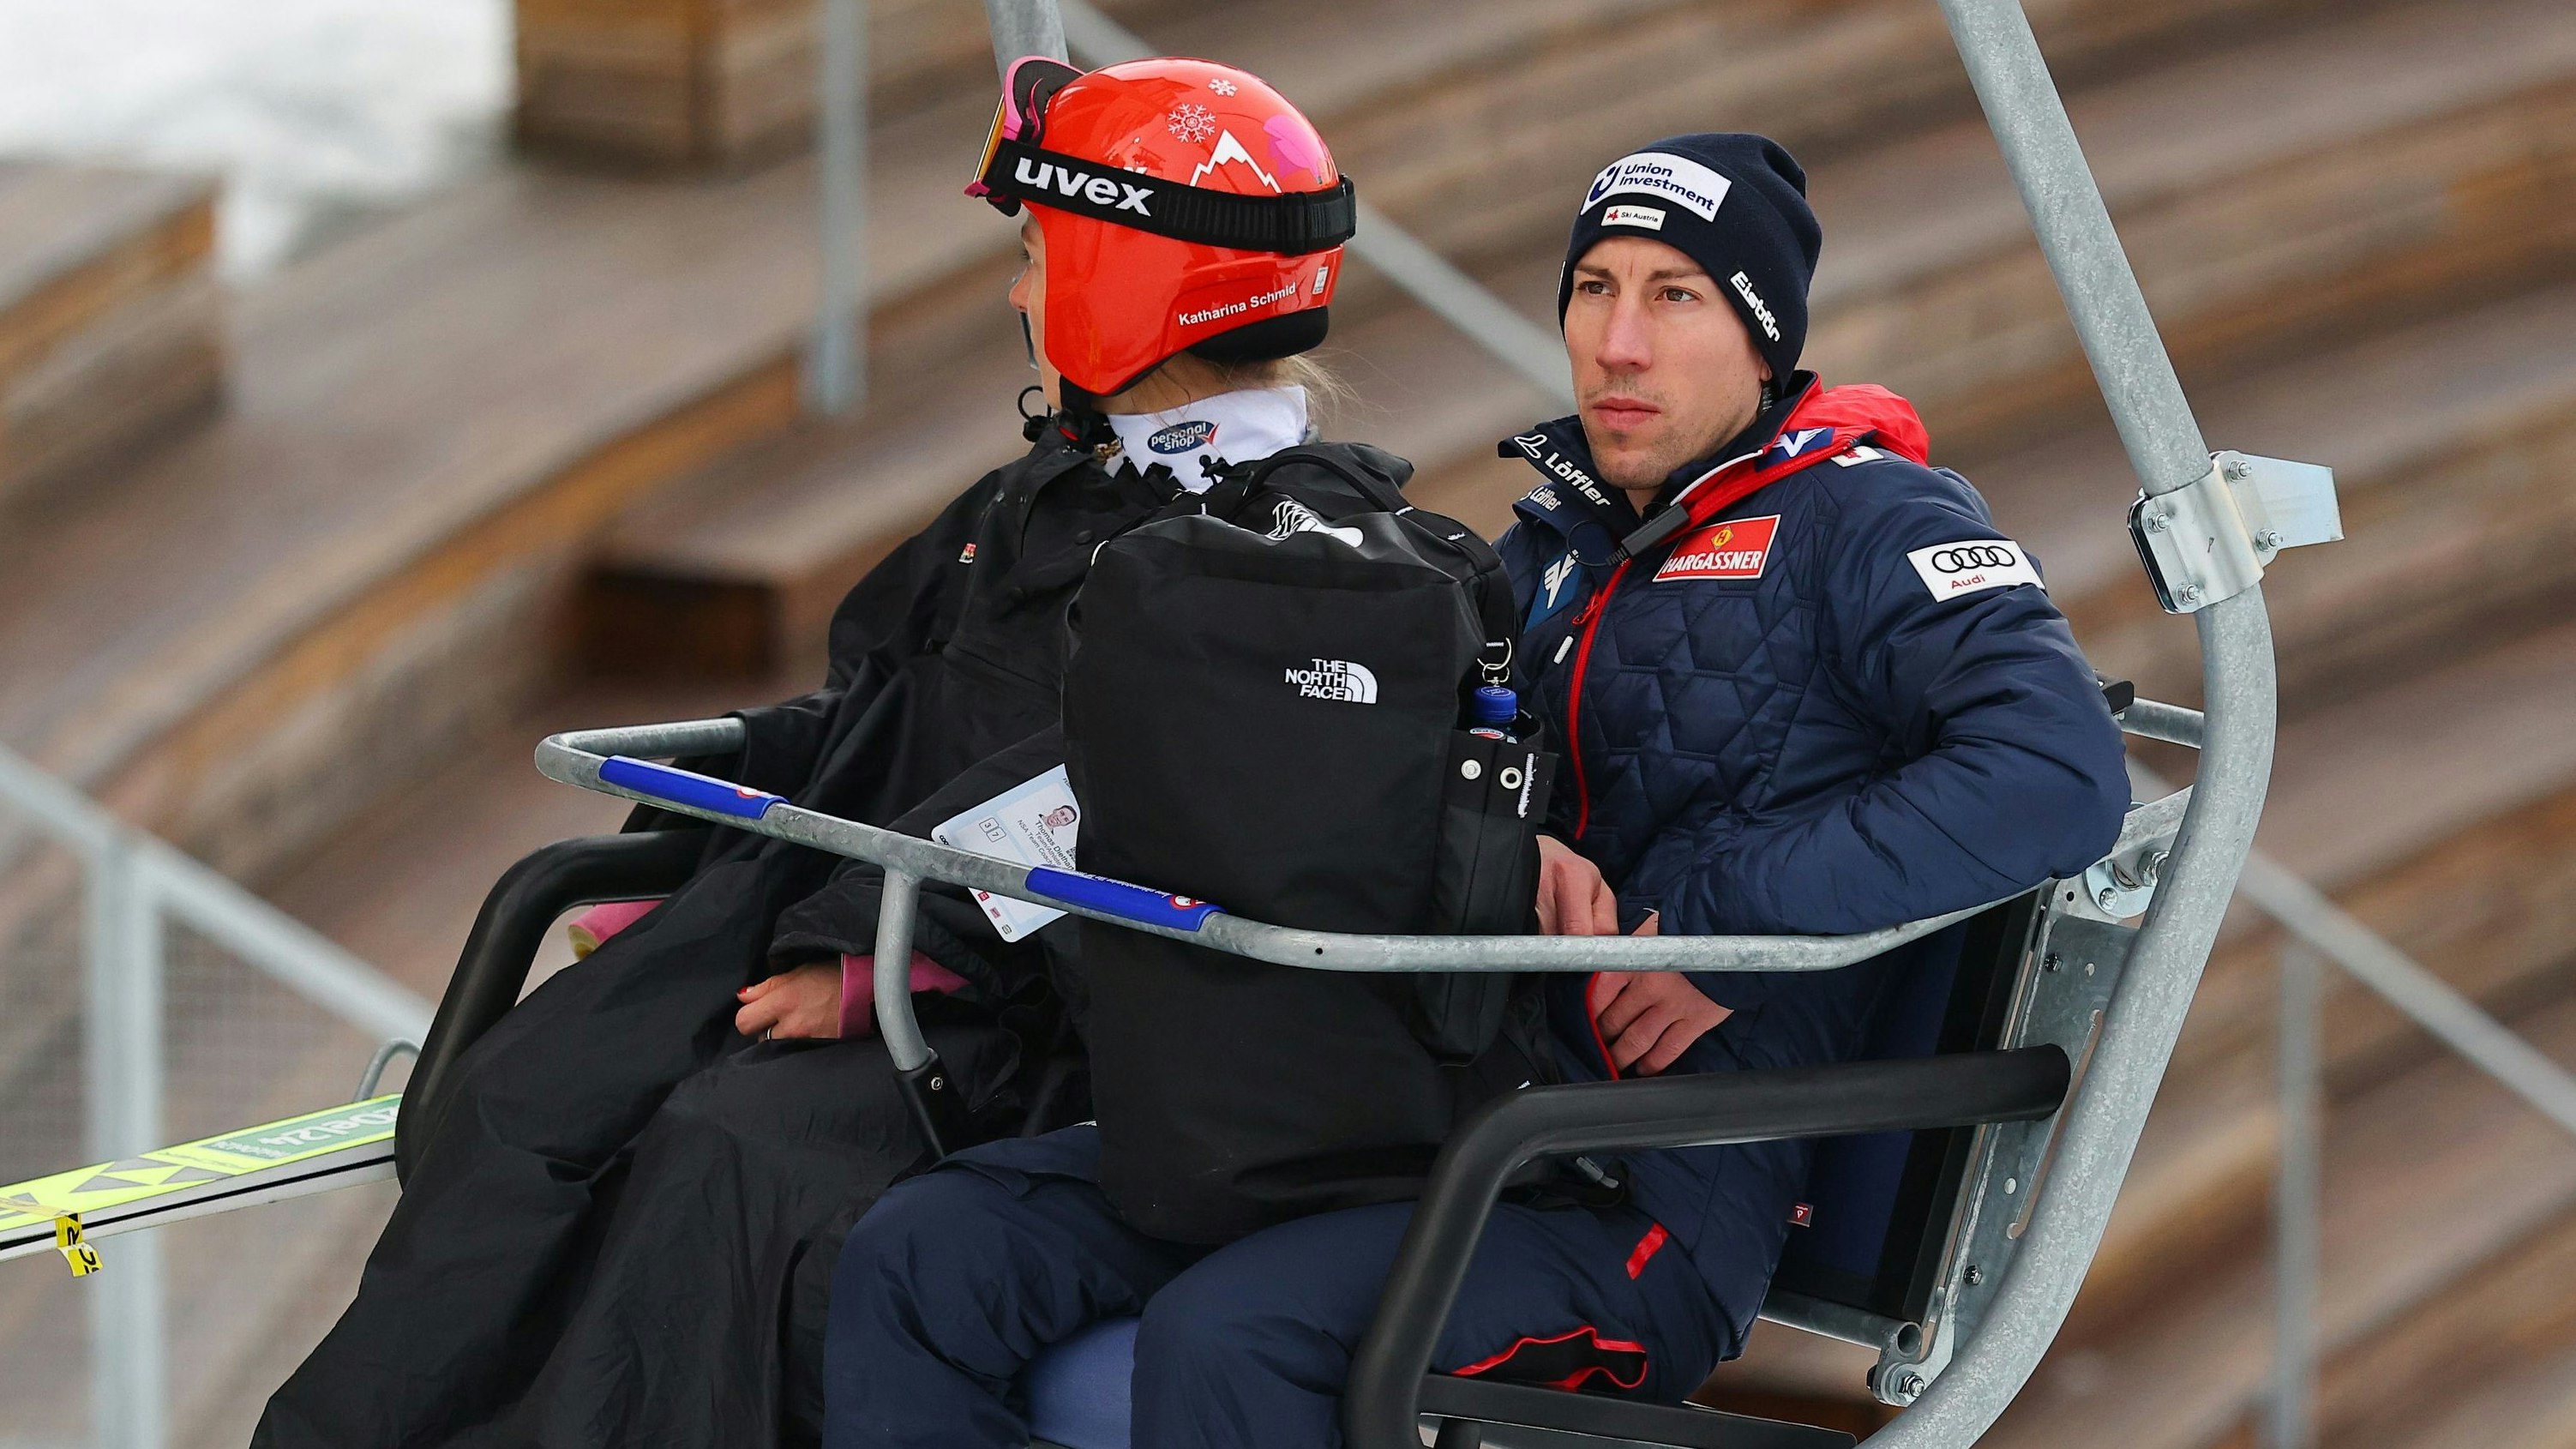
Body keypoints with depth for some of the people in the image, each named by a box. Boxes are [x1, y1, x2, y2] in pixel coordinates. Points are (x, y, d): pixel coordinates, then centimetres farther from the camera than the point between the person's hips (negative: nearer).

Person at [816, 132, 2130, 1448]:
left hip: (1647, 1191, -7)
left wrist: (1728, 928, -19)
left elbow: (2061, 772, -18)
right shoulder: (1559, 544, 21)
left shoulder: (1858, 523, -1)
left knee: (1224, 1335, -35)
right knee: (916, 1259, -10)